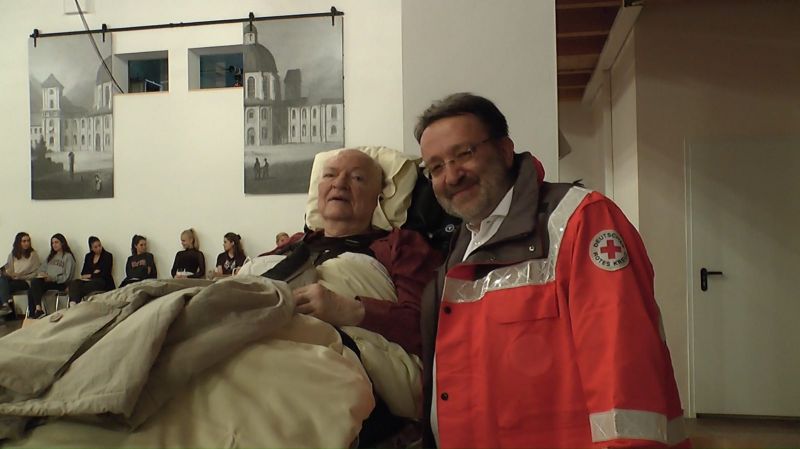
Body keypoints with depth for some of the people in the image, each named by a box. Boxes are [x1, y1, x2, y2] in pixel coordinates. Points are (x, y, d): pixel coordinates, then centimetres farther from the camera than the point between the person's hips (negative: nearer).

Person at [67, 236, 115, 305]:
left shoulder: (108, 256, 3)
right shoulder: (88, 256, 19)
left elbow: (104, 274, -4)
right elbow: (83, 272, 12)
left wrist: (90, 275, -3)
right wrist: (94, 273, -6)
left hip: (103, 282, -4)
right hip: (89, 280, 5)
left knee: (87, 286, -36)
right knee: (74, 282, -27)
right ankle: (73, 304, -49)